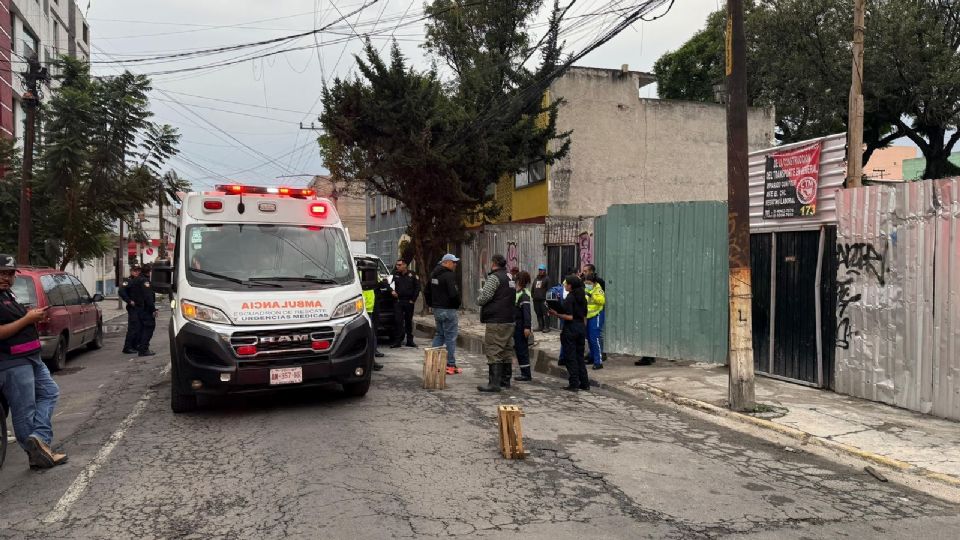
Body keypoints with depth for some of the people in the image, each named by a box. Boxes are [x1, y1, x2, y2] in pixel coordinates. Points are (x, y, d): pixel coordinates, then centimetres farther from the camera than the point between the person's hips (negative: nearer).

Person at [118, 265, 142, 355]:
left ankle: (135, 346, 20)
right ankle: (127, 347, -6)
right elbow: (121, 291, -22)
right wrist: (129, 301, -21)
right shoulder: (128, 281, -7)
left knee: (140, 327, 11)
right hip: (133, 308, -8)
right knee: (133, 328, -9)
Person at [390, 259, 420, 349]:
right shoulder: (395, 275, 4)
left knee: (409, 321, 9)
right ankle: (397, 341, -1)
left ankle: (410, 341, 17)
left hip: (409, 302, 0)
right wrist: (392, 291, -9)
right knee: (398, 321, -4)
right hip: (398, 301, 0)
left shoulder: (412, 275, 1)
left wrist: (413, 300, -3)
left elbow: (417, 288, 3)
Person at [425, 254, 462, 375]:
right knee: (451, 337, -2)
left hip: (436, 309, 9)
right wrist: (458, 304, -7)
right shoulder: (449, 275, -17)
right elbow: (454, 294, -25)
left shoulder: (433, 274, 12)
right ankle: (451, 365, 1)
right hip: (448, 310, -9)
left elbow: (427, 292, 20)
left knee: (439, 335, 18)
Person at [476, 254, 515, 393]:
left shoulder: (494, 277, -12)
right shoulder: (511, 278, 15)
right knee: (506, 351, 14)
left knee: (494, 352, -7)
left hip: (495, 321, -9)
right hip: (509, 320, 9)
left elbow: (484, 297, -19)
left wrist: (478, 300, 3)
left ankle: (494, 383, -8)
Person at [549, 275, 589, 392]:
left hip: (571, 328, -8)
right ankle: (584, 383, 15)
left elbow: (570, 317, -20)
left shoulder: (569, 298, -14)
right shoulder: (583, 298, 10)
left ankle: (574, 384, 1)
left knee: (570, 357, 0)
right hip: (581, 327, 8)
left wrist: (556, 314, -17)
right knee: (580, 356, 14)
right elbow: (585, 317, 13)